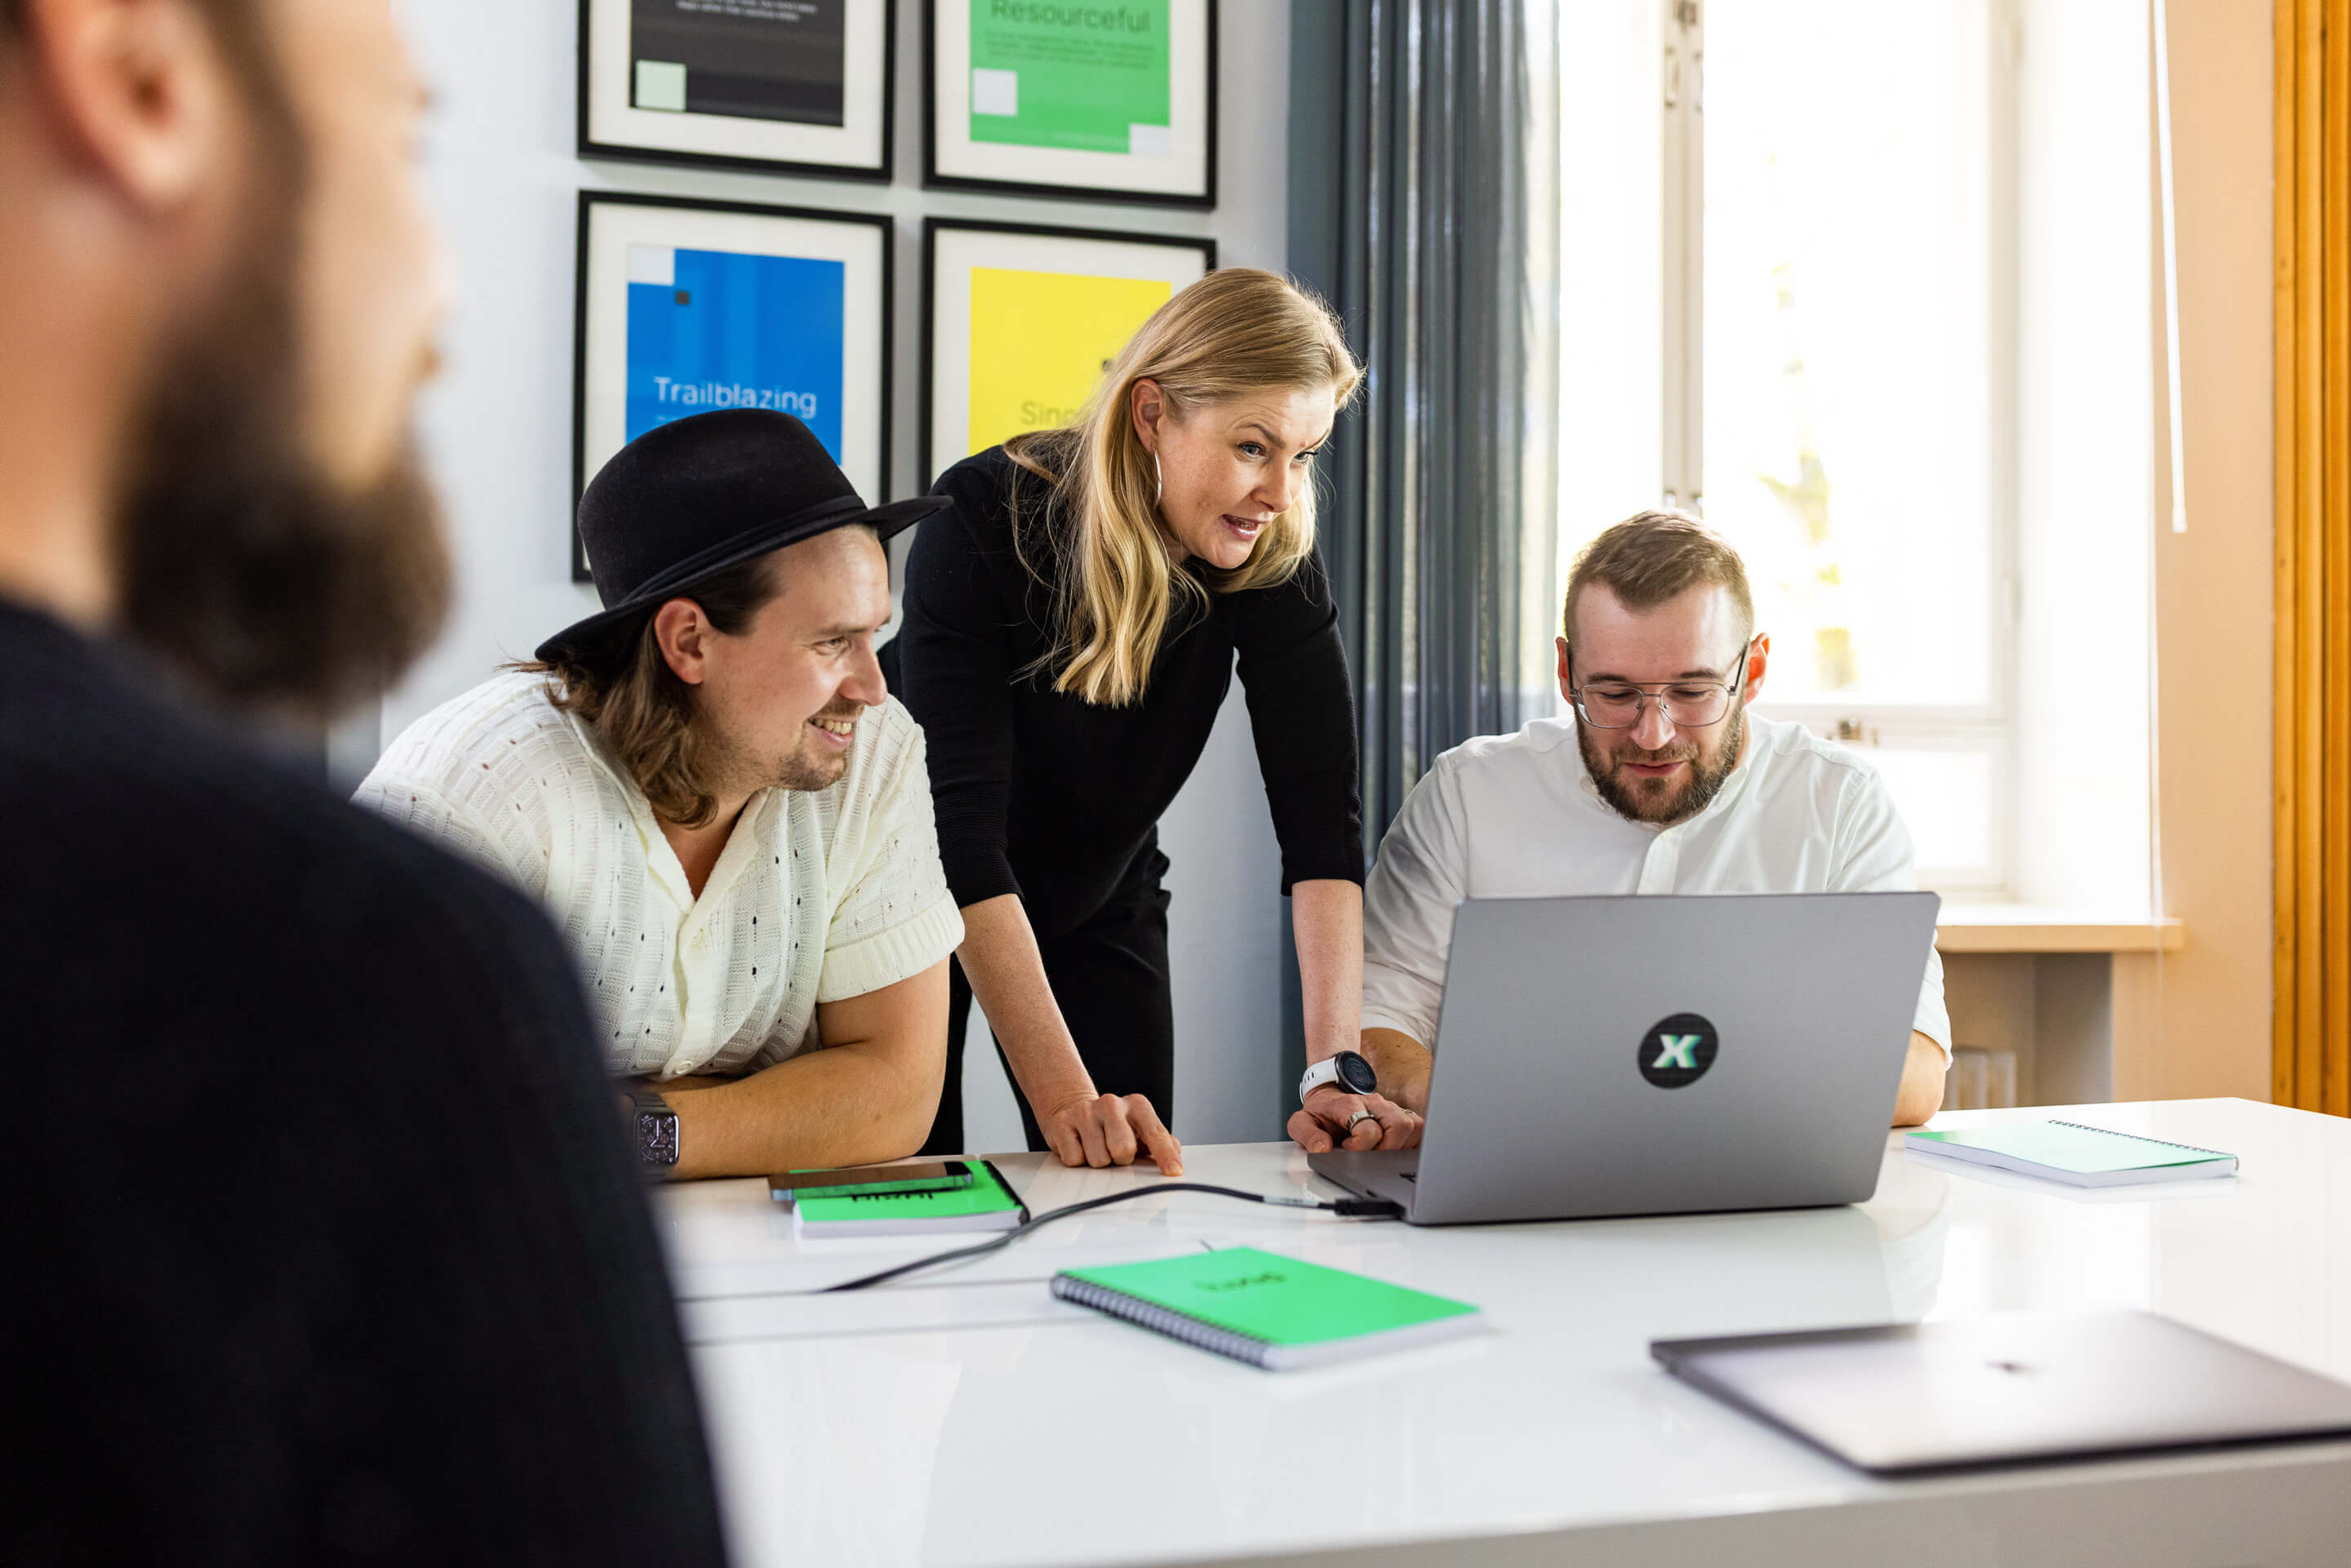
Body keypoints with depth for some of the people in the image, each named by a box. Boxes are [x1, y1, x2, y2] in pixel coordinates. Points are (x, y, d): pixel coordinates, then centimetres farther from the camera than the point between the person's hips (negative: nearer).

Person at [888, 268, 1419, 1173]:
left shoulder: (1274, 555, -20)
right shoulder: (984, 521, -31)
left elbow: (1320, 813, -24)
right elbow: (961, 833, -37)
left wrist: (1336, 1065, -36)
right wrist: (1063, 1096, -44)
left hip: (1101, 903, 3)